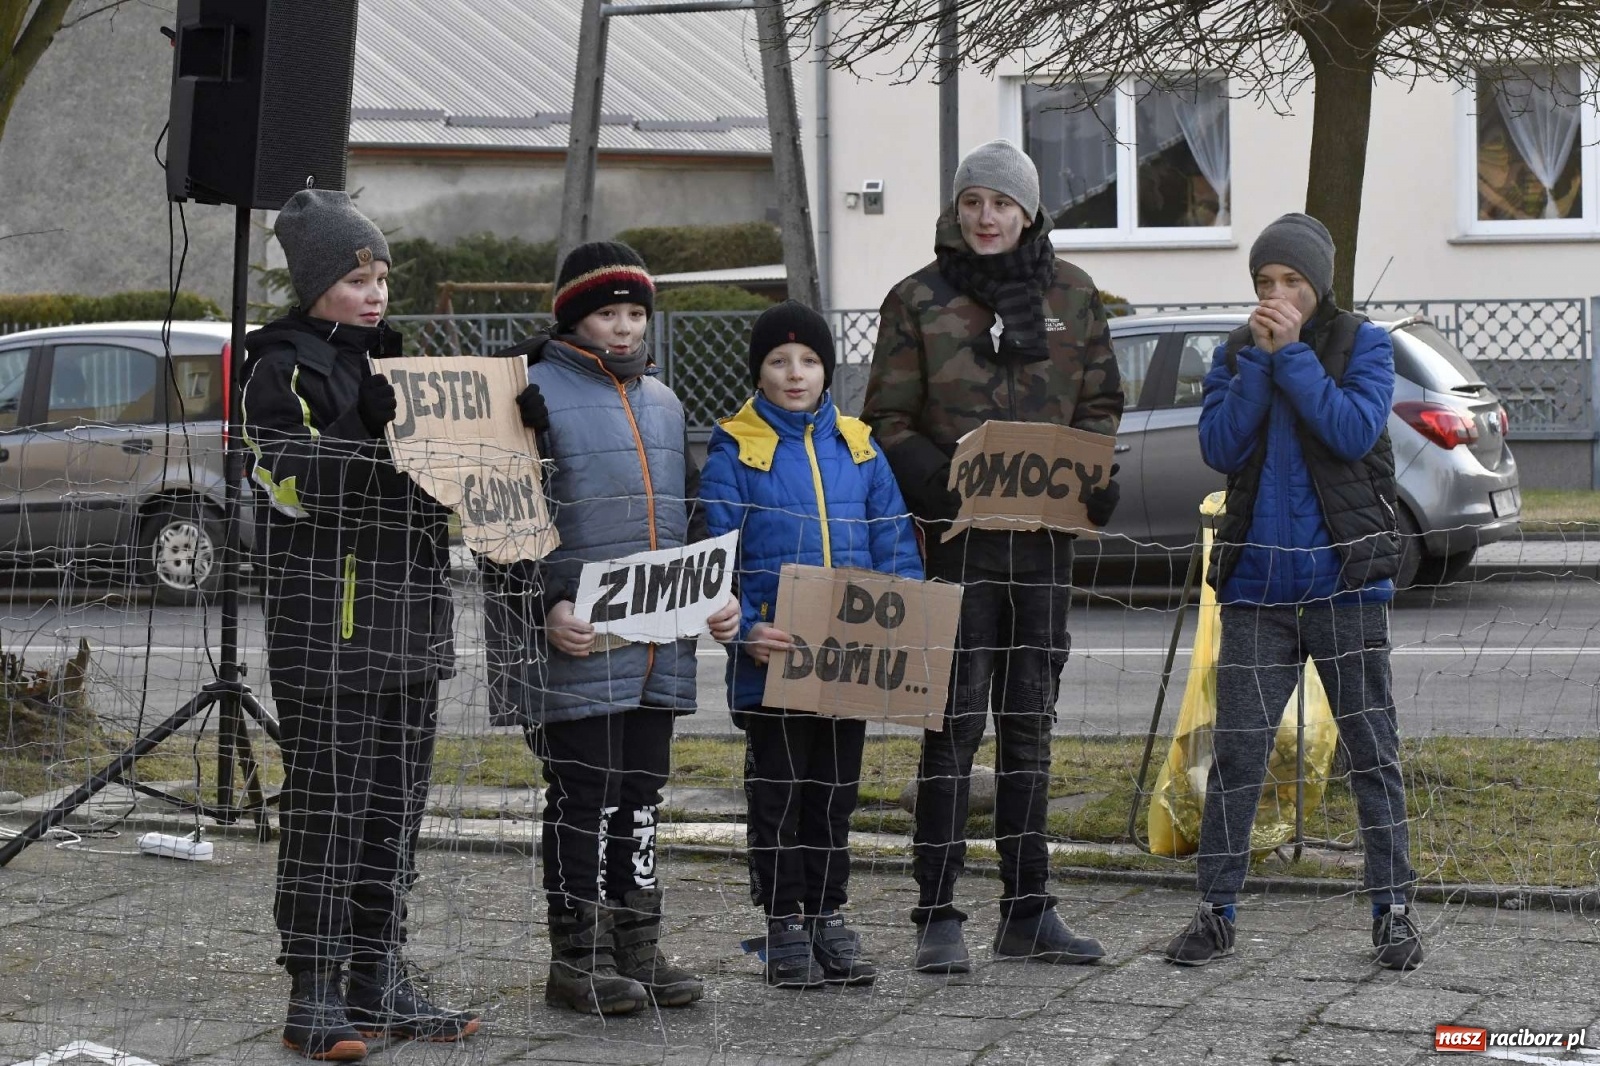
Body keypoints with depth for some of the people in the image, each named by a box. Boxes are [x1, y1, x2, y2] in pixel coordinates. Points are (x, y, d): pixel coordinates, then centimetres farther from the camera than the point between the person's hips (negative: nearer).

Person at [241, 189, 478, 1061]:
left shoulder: (391, 359, 20)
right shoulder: (286, 366, -3)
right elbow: (294, 481, -15)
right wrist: (382, 428, -20)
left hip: (411, 608, 7)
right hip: (326, 605, -7)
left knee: (397, 799, 8)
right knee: (325, 799, -7)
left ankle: (380, 980, 15)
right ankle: (315, 992, -3)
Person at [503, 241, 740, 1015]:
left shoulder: (663, 402, 18)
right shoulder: (538, 394, -4)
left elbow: (691, 515, 24)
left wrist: (718, 595, 9)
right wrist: (548, 607, -19)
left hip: (661, 643, 7)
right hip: (578, 646, -7)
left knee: (640, 794, 11)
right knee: (584, 796, -3)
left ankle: (636, 945, 19)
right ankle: (578, 956, 5)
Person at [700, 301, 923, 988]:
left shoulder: (859, 448, 9)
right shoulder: (735, 451, -3)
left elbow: (894, 544, 11)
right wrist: (744, 628, -20)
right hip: (774, 659, -4)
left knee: (836, 789, 12)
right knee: (778, 790, 4)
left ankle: (829, 915, 23)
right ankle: (785, 924, 13)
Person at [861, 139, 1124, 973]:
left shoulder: (1071, 294, 8)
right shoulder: (918, 300, 0)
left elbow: (1100, 401, 14)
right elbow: (887, 418, 0)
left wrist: (1096, 474, -5)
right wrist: (933, 475, -18)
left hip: (1044, 533, 4)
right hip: (957, 532, -3)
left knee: (1030, 722, 10)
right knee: (955, 723, -6)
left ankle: (1027, 911, 17)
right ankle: (938, 917, 0)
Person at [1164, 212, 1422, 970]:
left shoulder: (1363, 344, 2)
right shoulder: (1235, 355, 10)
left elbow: (1356, 432, -15)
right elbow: (1220, 448, -4)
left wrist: (1292, 354, -14)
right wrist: (1260, 360, -10)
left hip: (1346, 581, -2)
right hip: (1257, 587, 2)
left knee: (1372, 751, 3)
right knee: (1235, 753, 1)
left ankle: (1392, 912, 10)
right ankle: (1216, 912, 8)